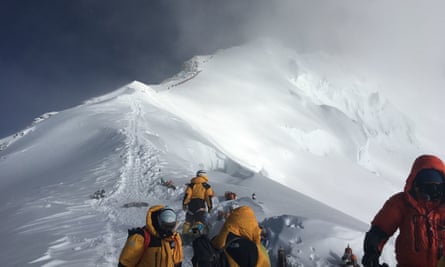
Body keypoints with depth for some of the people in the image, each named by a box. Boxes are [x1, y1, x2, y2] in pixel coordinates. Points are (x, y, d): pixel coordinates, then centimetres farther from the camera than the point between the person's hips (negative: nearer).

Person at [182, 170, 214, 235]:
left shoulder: (191, 184, 10)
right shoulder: (207, 186, 4)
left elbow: (187, 195, 3)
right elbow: (209, 197, -1)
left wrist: (184, 204, 7)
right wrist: (210, 207, 5)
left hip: (191, 204, 4)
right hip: (201, 205, -4)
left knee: (188, 220, 18)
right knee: (201, 221, -9)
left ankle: (185, 233, 21)